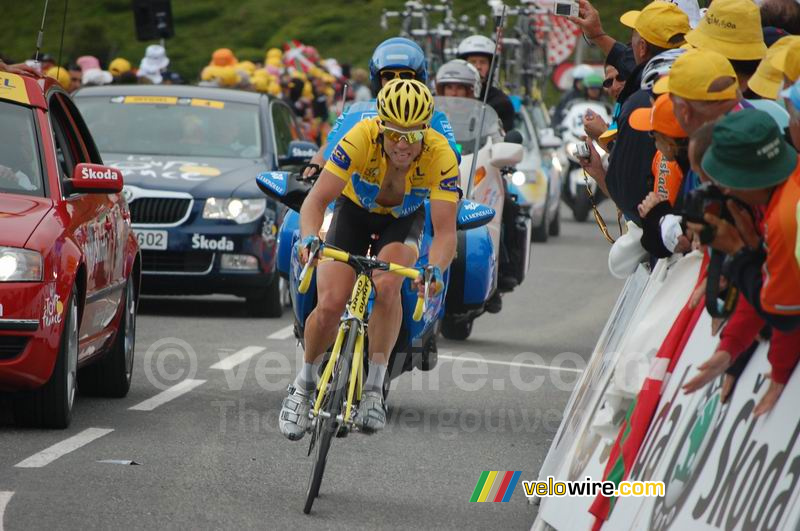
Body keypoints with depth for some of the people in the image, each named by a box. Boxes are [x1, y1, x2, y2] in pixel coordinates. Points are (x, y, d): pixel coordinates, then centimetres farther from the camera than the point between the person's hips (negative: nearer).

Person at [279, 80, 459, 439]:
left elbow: (445, 231, -36)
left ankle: (374, 390, -19)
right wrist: (309, 239, -55)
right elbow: (317, 198, -36)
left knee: (387, 285, -31)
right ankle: (304, 385, 11)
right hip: (354, 211, 0)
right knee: (329, 305, -16)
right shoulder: (361, 138, -35)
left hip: (403, 220, 0)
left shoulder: (441, 156, -33)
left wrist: (436, 270, -56)